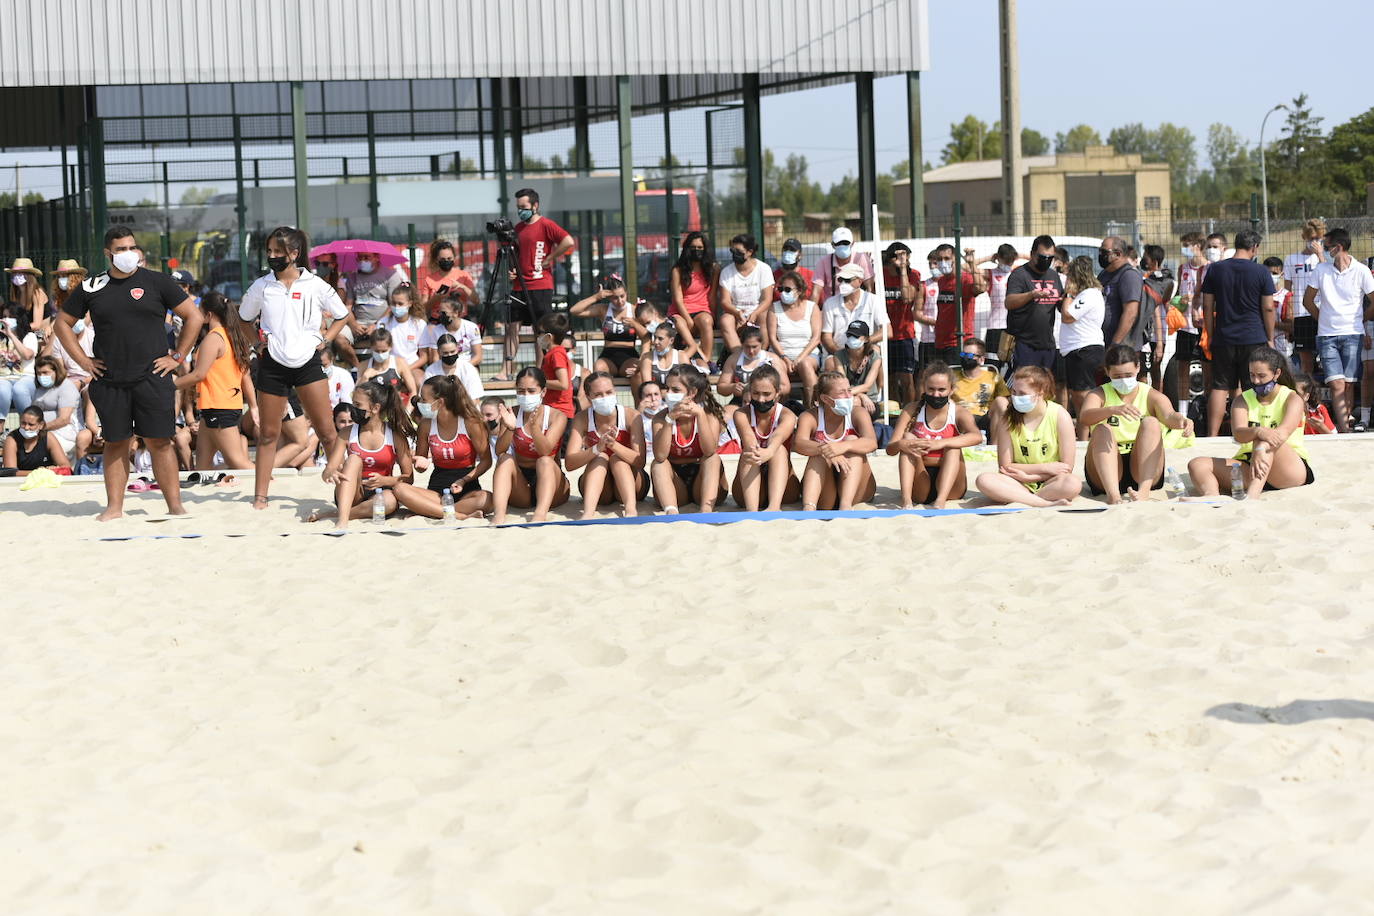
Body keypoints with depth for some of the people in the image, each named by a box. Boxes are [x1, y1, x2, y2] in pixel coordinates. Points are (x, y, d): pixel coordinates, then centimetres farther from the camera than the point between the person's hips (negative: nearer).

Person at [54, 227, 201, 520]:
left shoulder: (156, 282, 2)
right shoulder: (92, 288, 8)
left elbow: (194, 317, 4)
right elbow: (62, 323, 17)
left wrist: (177, 357, 0)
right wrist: (83, 360, 7)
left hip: (152, 378, -2)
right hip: (109, 382, 2)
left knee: (159, 442, -3)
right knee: (115, 443, 6)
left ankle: (175, 505, -1)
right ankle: (114, 506, 11)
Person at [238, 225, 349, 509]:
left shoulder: (315, 286, -1)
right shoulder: (261, 286, 3)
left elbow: (342, 316, 12)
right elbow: (244, 320, 17)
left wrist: (324, 340, 2)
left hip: (308, 364, -1)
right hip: (272, 366, 1)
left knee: (327, 432, -3)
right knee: (268, 433, 5)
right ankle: (260, 497, 10)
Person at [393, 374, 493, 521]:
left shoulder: (471, 423, -7)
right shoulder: (426, 424, 2)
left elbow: (486, 460, -2)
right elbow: (419, 463, 12)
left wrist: (464, 481, -16)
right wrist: (422, 464, -13)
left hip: (467, 488, -3)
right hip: (437, 489, 3)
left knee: (486, 500, -38)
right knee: (399, 489, -28)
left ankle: (429, 509, -30)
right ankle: (460, 516, -36)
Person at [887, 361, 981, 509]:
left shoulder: (958, 413, -3)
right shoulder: (912, 411, 1)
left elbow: (977, 437, -26)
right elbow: (890, 449, -6)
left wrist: (940, 443, -40)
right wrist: (901, 445, -32)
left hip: (950, 489, -1)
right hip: (919, 489, 1)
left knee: (953, 446, -23)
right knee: (908, 437, -17)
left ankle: (941, 500, -44)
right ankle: (906, 500, -37)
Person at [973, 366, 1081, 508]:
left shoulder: (1059, 416, -7)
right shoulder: (1008, 420, -2)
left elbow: (1067, 467, -7)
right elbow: (1005, 467, -4)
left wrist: (1028, 476, -14)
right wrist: (1045, 468, -11)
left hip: (1049, 483, -2)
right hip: (1019, 485, 2)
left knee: (1073, 484, -37)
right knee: (984, 480, -31)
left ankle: (1018, 500, -29)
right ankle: (1046, 504, -38)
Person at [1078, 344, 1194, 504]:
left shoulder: (1152, 397, 5)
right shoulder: (1099, 395, 4)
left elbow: (1169, 416, -18)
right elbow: (1083, 418, -20)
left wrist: (1180, 420, -44)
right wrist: (1113, 410, -40)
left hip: (1142, 470, 0)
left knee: (1151, 423, -21)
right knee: (1102, 430, -25)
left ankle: (1144, 489, -41)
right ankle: (1112, 493, -47)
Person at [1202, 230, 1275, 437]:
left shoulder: (1215, 270, 3)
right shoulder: (1261, 272, -4)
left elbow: (1207, 307, 5)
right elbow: (1268, 308, -2)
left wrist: (1210, 336, 13)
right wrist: (1270, 338, 7)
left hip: (1223, 340, 2)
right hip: (1254, 339, -2)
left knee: (1220, 387, 4)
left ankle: (1212, 435, -2)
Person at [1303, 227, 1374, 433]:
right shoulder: (1321, 270, 4)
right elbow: (1308, 300, 15)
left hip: (1352, 334, -1)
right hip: (1326, 336, 1)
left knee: (1349, 384, 1)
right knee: (1336, 384, -10)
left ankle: (1345, 423, 10)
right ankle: (1344, 429, -16)